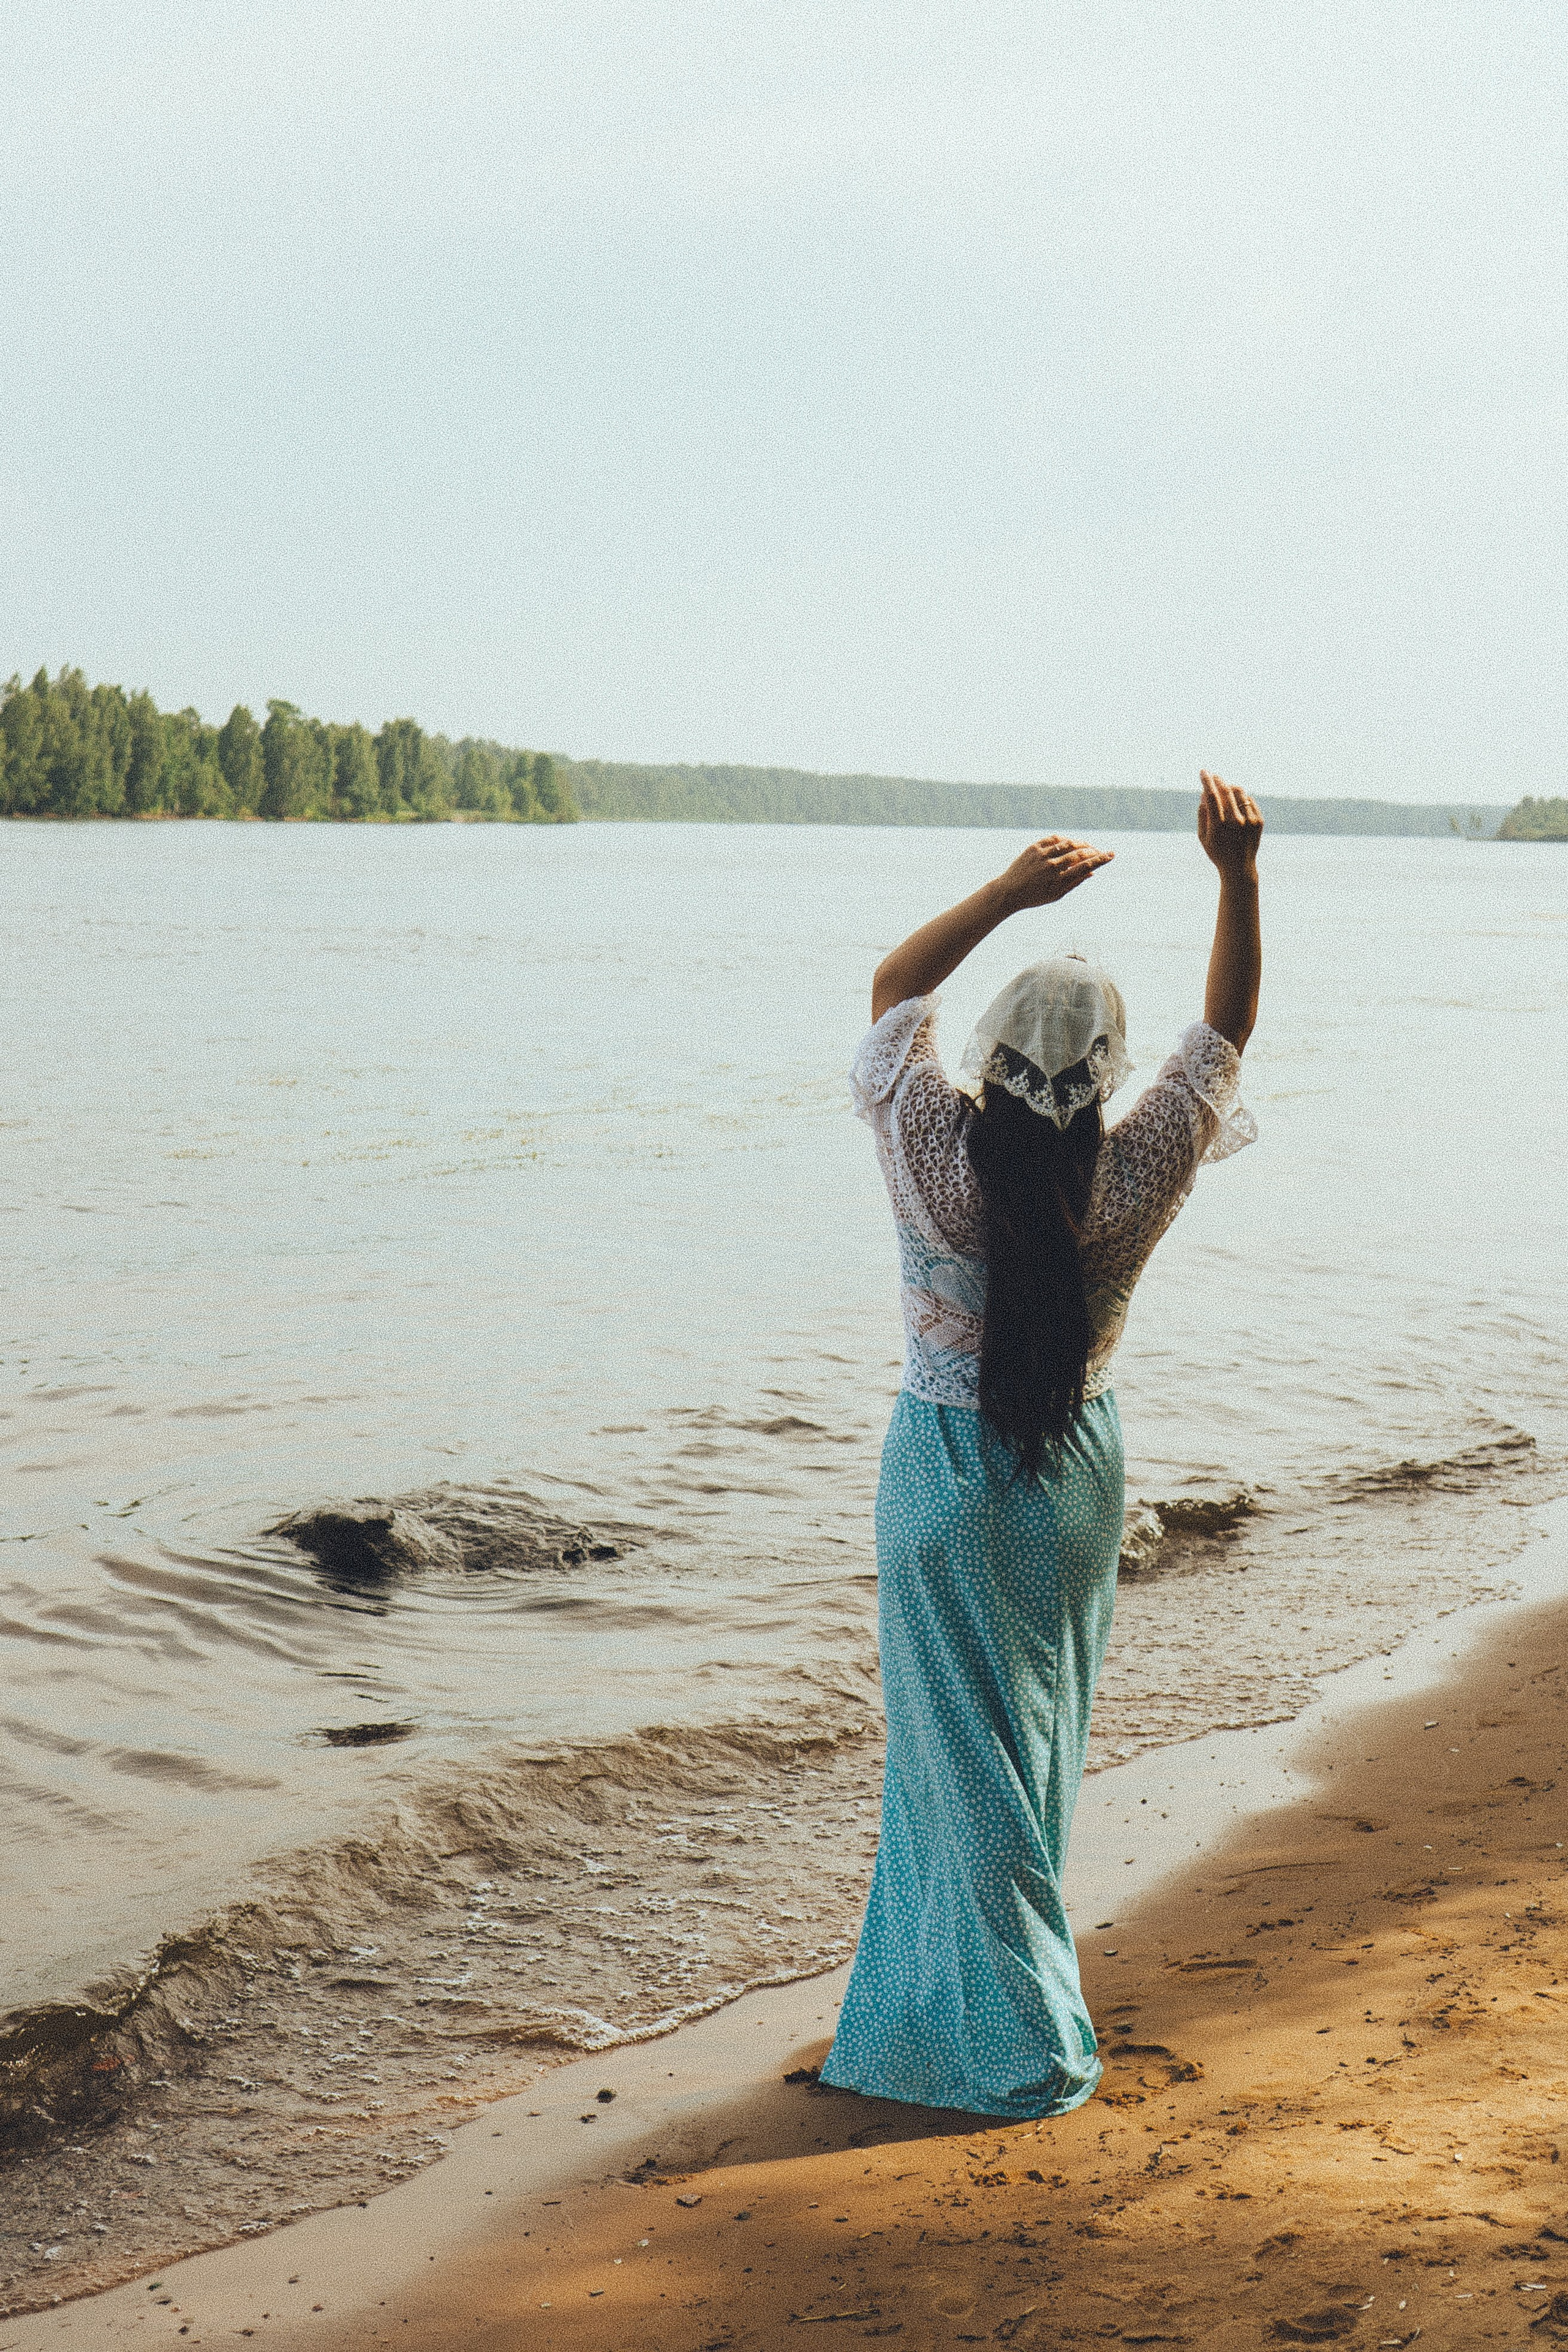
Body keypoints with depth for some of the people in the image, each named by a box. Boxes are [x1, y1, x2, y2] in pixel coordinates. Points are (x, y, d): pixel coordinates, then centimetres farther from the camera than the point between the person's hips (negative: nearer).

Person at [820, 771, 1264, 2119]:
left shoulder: (937, 1154, -20)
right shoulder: (1137, 1179, -17)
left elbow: (896, 990, -4)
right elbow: (1225, 1033, -3)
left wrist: (1009, 893, -10)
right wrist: (1240, 875, -8)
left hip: (950, 1471, -3)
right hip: (1076, 1475, 3)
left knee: (967, 1760, 6)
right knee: (1041, 1744, 18)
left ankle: (1023, 2045, 11)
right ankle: (961, 1994, 33)